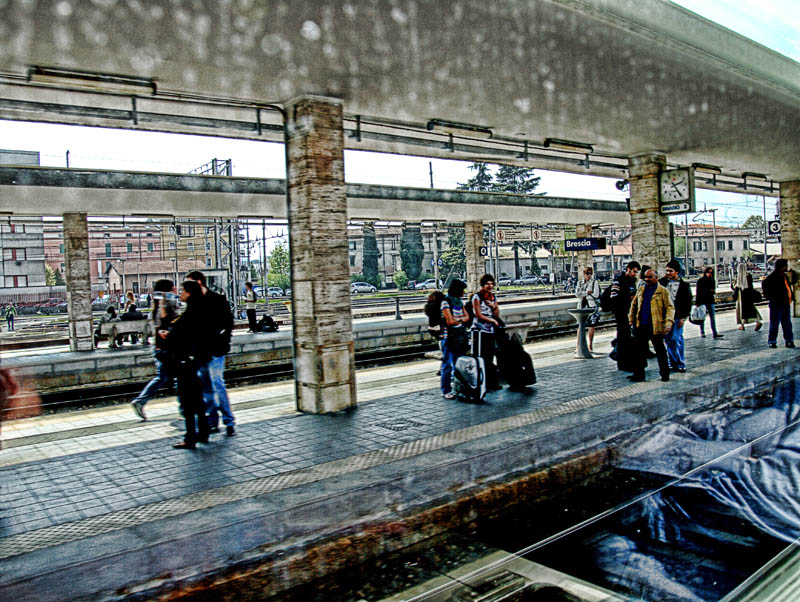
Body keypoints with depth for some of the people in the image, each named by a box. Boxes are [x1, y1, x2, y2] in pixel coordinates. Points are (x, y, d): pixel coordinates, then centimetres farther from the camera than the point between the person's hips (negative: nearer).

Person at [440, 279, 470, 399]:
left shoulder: (459, 301, 16)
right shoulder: (446, 301, -7)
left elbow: (467, 317, 11)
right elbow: (450, 321, -13)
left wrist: (458, 319, -8)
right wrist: (462, 319, 1)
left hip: (461, 336, 7)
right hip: (449, 336, -7)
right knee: (448, 364, -4)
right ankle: (446, 390, 1)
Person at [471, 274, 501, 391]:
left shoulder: (493, 297, 15)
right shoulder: (477, 297, -5)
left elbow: (497, 315, 14)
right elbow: (479, 315, -9)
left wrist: (493, 306, -4)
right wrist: (493, 321, -3)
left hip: (491, 331, 6)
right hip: (480, 330, -6)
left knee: (489, 359, 9)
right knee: (481, 358, -6)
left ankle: (491, 383, 14)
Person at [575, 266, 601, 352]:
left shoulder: (595, 282, 2)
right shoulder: (580, 283, 14)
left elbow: (596, 294, -9)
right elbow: (577, 294, 0)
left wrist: (582, 294, -3)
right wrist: (587, 292, -12)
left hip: (592, 306, -3)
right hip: (582, 306, 3)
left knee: (591, 326, -2)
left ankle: (590, 346, 8)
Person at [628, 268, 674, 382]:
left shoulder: (663, 291, -3)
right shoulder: (640, 289, 12)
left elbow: (670, 307, -6)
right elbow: (634, 305, 19)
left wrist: (668, 323, -18)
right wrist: (631, 319, 12)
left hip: (656, 327, -4)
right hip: (641, 326, 4)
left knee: (660, 351, 7)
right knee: (640, 351, 6)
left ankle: (665, 374, 19)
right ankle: (638, 374, 12)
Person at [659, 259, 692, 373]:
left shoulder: (684, 285, -2)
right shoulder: (663, 282, 9)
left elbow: (688, 303, -3)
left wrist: (683, 317, -9)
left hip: (677, 316, -4)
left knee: (677, 339, -6)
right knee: (668, 340, 8)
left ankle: (681, 364, 4)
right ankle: (673, 363, 18)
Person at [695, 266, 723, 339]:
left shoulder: (712, 281, 10)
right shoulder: (700, 280, -3)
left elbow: (713, 290, 21)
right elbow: (698, 292, -5)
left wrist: (713, 291, -5)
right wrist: (697, 302, -10)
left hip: (710, 301, 4)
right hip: (702, 301, -4)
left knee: (712, 317, -1)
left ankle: (714, 333, -3)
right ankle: (702, 333, 16)